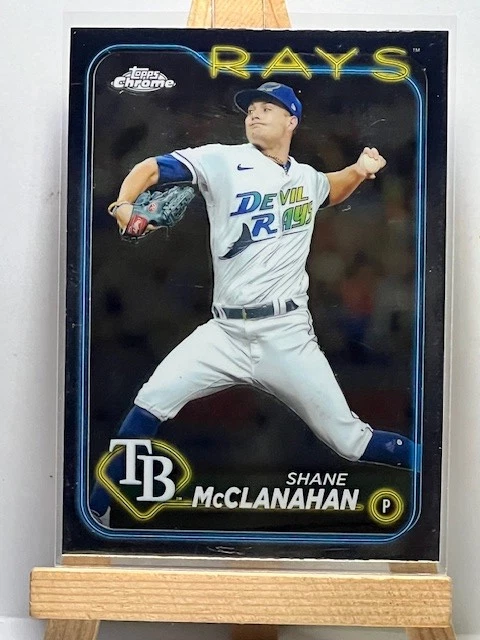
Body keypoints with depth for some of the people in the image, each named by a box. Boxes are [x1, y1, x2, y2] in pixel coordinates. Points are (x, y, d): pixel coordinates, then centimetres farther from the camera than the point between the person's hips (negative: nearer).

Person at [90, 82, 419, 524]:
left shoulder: (306, 177, 12)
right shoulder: (222, 161, 1)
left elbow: (330, 191, 35)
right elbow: (151, 168, -9)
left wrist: (359, 171, 15)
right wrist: (124, 203, -29)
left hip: (287, 336, 1)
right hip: (224, 333, 0)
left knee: (349, 441, 1)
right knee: (151, 403, -13)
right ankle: (97, 508, 6)